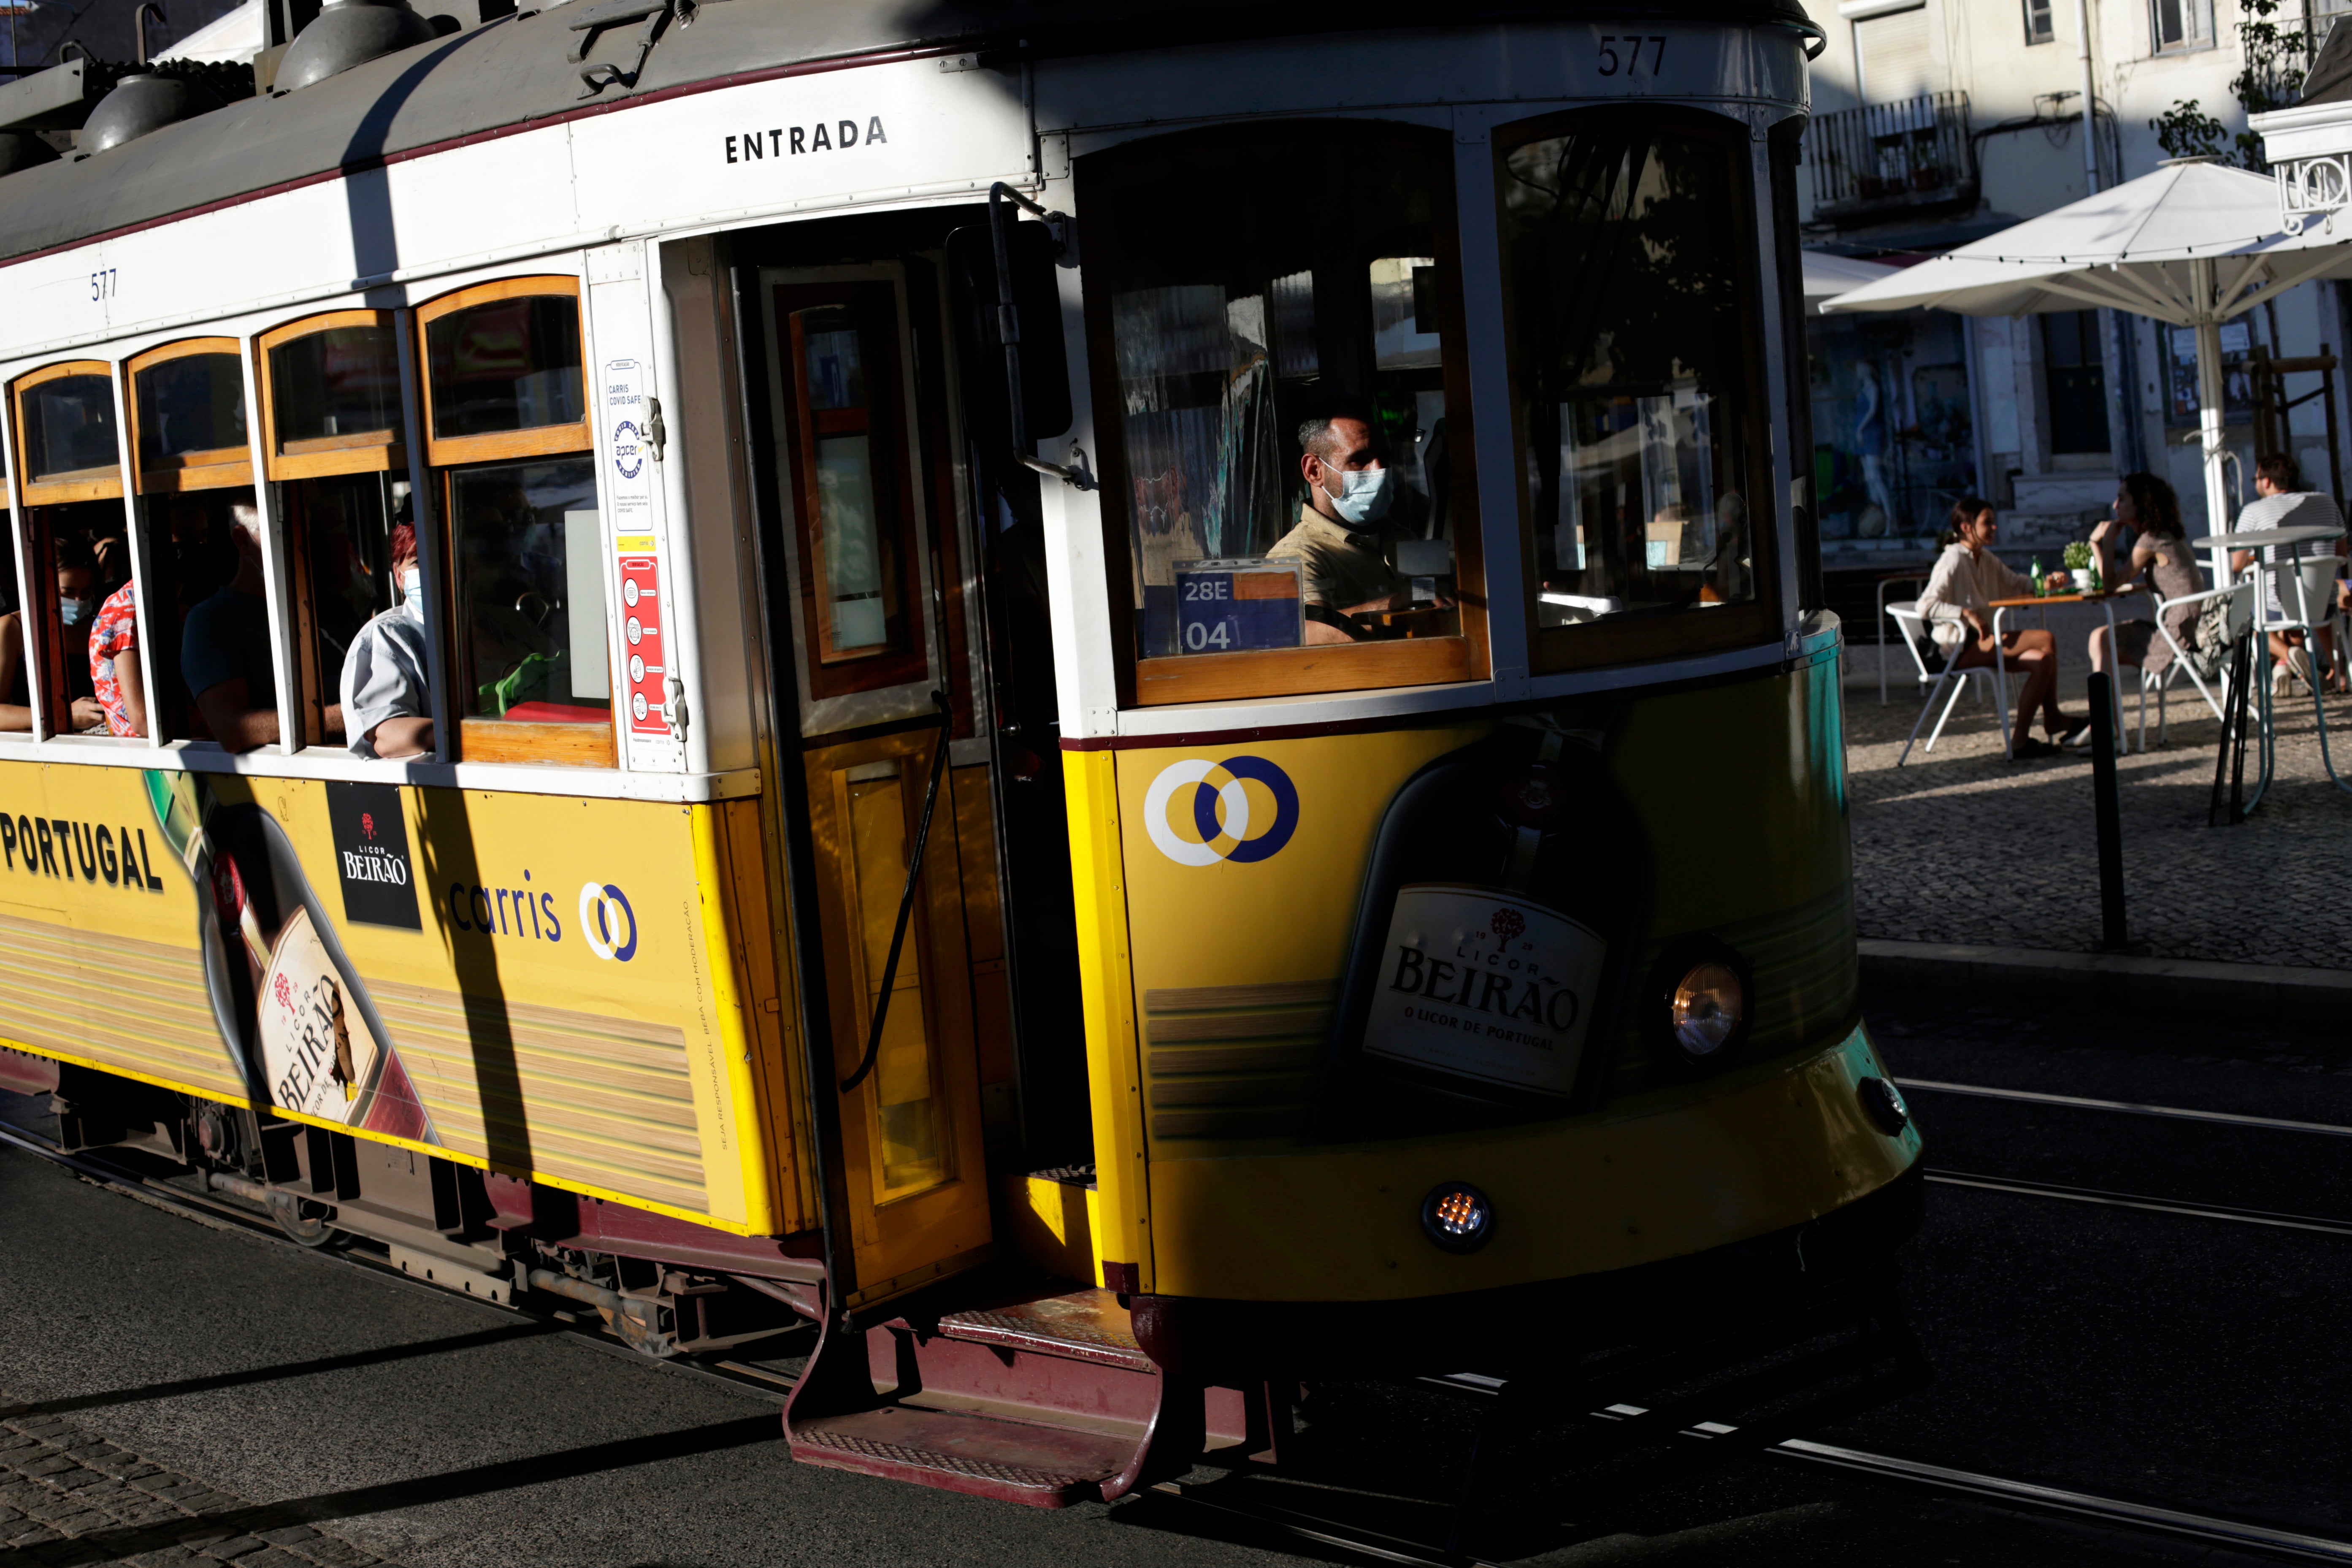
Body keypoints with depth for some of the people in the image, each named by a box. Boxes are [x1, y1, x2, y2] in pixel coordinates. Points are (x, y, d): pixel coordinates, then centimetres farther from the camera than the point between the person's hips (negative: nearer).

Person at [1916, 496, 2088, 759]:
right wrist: (1968, 614, -30)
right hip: (1960, 648, -9)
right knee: (2046, 640, -17)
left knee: (2043, 661, -11)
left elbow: (2016, 584, 28)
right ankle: (2054, 722, -7)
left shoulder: (1986, 559, 16)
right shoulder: (1954, 560, -12)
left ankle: (2021, 741, -8)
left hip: (1983, 643, 9)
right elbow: (1926, 606, -22)